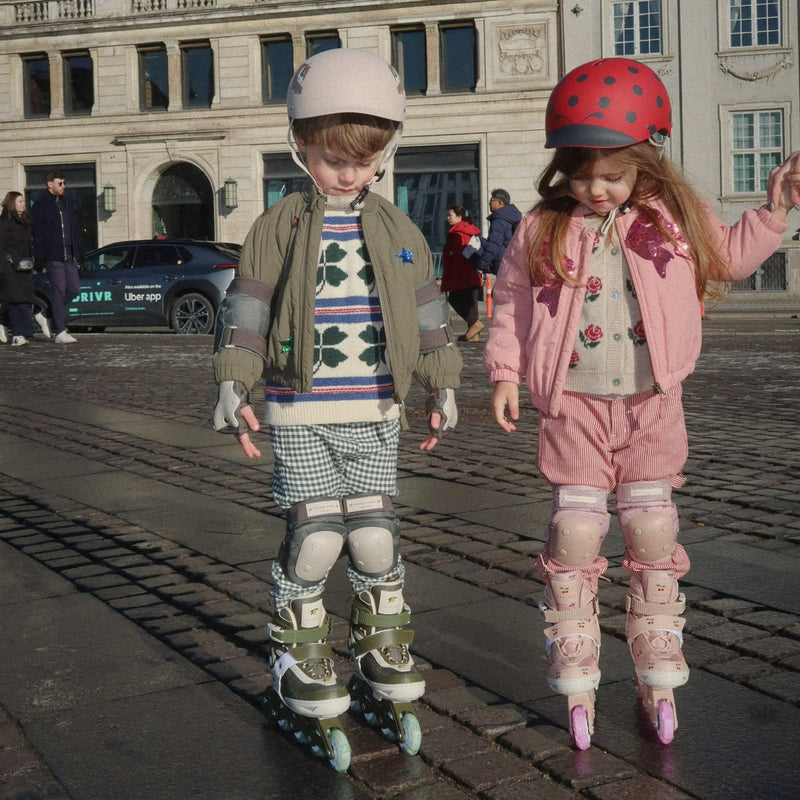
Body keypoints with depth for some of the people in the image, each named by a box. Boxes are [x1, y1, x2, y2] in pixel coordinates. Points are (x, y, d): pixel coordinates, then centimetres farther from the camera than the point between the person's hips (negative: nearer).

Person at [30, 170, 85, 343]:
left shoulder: (66, 204, 18)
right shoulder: (40, 206, -3)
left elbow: (75, 230, 19)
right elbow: (37, 233, -8)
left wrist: (79, 251, 12)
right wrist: (39, 256, -14)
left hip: (69, 256, 7)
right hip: (53, 256, -7)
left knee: (74, 288, 4)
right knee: (59, 291, -7)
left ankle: (48, 312, 24)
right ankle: (60, 332, -3)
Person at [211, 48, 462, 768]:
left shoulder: (398, 230, 9)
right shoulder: (279, 229, -1)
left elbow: (428, 315, 12)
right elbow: (245, 313, -3)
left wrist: (443, 387, 9)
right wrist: (234, 391, -11)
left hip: (376, 415, 3)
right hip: (302, 416, -3)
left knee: (378, 546, 5)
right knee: (313, 546, -4)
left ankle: (386, 681, 22)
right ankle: (305, 693, 12)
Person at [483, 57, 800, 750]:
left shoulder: (672, 219, 4)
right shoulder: (541, 232, -1)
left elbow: (727, 257, 18)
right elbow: (513, 305, 5)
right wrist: (505, 372, -3)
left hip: (651, 404, 2)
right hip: (574, 406, -1)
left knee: (654, 534, 7)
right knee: (575, 537, -1)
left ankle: (658, 678, 21)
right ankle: (577, 682, 13)